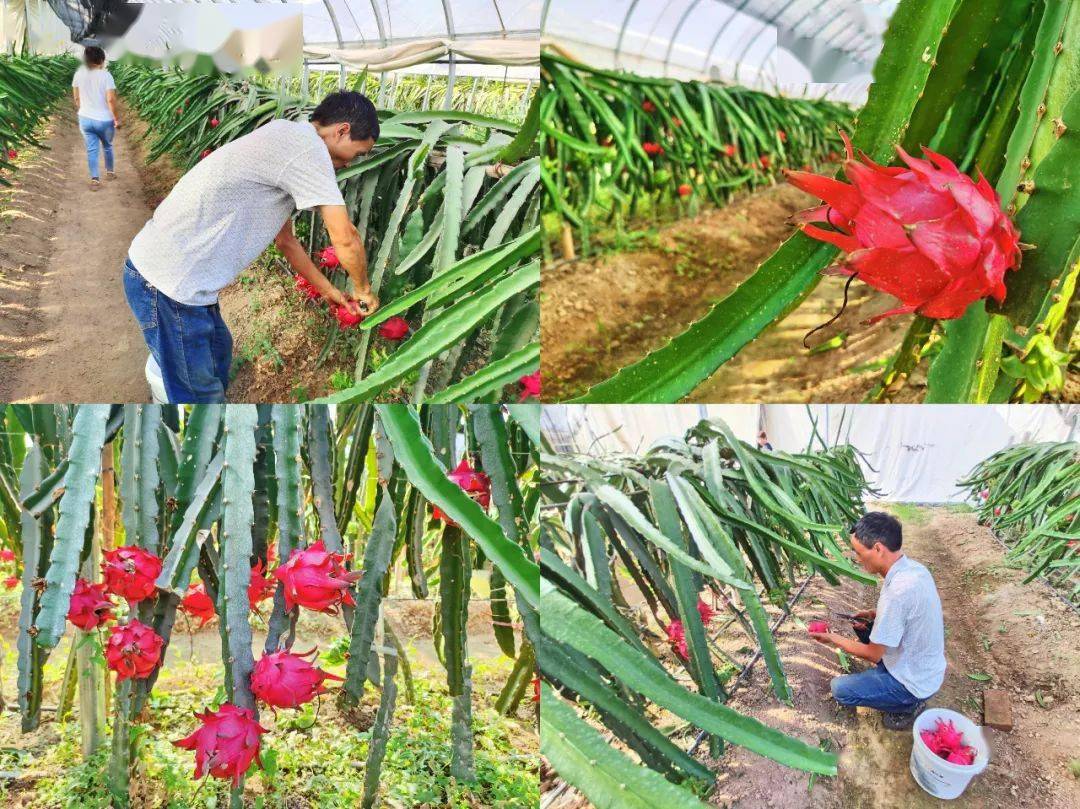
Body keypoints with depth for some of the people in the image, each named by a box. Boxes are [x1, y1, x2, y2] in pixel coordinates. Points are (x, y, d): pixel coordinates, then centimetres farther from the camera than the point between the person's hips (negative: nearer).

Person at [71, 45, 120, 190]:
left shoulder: (79, 74, -1)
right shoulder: (106, 75, -15)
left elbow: (76, 98, 8)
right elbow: (111, 100, -21)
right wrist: (117, 119, -12)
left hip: (85, 119, 3)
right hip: (104, 120, -3)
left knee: (92, 149, 7)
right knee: (107, 146, 21)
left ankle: (95, 179, 0)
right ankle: (110, 172, 37)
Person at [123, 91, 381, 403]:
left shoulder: (284, 142, 16)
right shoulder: (307, 145, -16)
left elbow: (286, 239, 25)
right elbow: (345, 238, -18)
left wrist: (329, 291, 30)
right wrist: (363, 289, 0)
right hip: (167, 282, -11)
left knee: (219, 355, 29)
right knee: (201, 392, 2)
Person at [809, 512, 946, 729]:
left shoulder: (897, 591, -34)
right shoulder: (913, 567, -7)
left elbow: (873, 654, -21)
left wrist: (834, 639, -7)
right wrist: (876, 614, 3)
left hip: (915, 683, -8)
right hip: (927, 667, 8)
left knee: (839, 689, -2)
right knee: (863, 625, 18)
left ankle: (907, 706, 6)